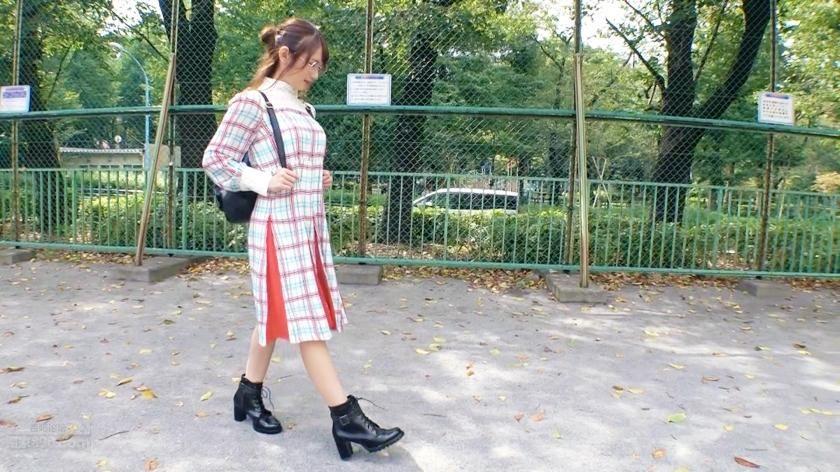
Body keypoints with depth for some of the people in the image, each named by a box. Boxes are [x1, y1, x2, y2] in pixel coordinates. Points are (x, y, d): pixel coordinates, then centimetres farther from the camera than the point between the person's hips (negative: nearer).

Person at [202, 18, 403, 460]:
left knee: (277, 317, 15)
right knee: (306, 321, -5)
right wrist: (264, 182, -17)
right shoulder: (251, 102, -8)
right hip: (279, 227, -8)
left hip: (310, 225, 8)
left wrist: (320, 179, 6)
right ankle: (345, 416, -1)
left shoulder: (302, 109, 15)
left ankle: (250, 395, 31)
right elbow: (214, 159, -7)